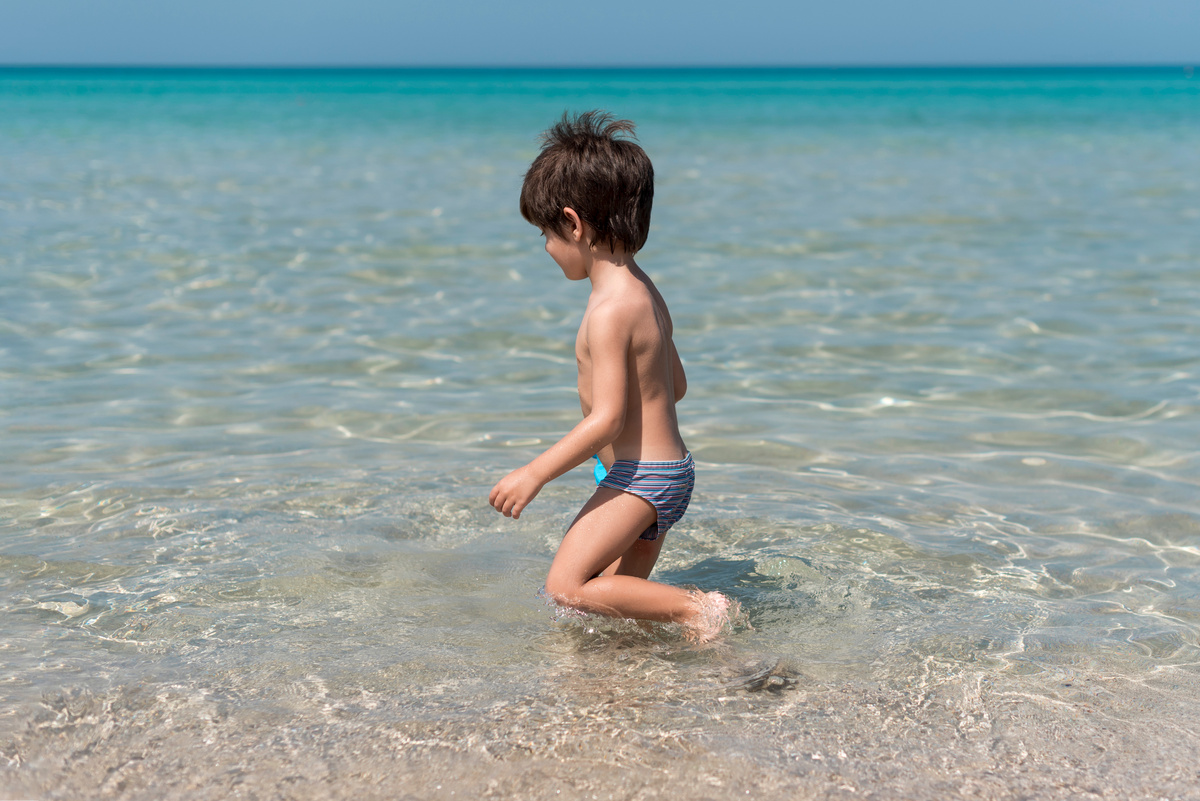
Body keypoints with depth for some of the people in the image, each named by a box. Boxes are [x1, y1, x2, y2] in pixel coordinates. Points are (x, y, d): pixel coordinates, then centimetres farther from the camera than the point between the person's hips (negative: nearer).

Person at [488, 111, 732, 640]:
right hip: (667, 471, 10)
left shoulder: (609, 310, -21)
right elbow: (675, 385, 19)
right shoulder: (644, 291, 11)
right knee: (619, 593, 16)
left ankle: (693, 607, -16)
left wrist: (534, 473, -19)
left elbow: (607, 420, -24)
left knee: (566, 586, -16)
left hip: (640, 475, -10)